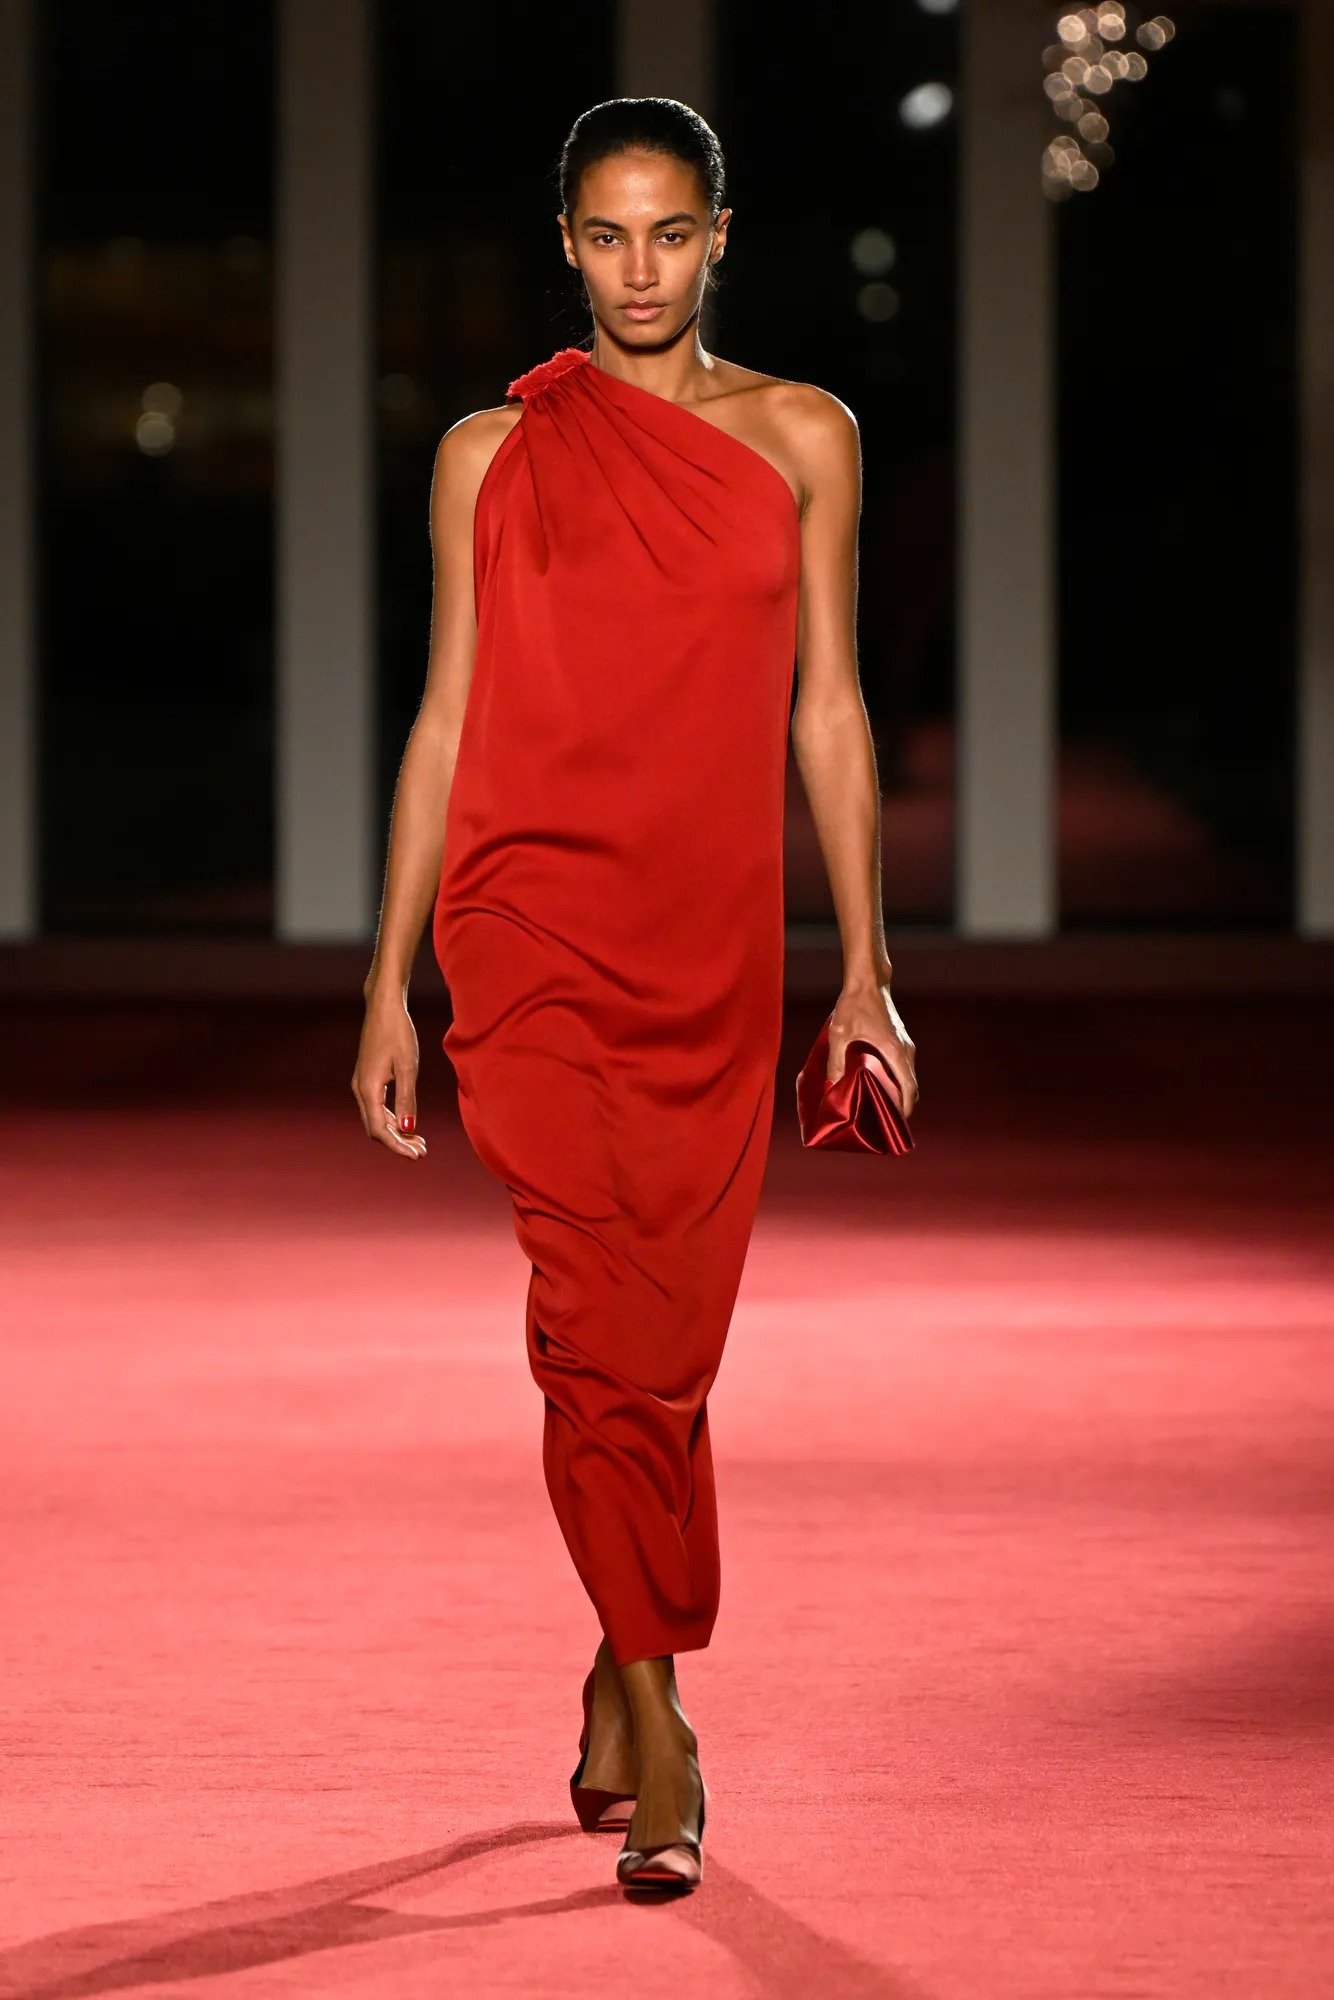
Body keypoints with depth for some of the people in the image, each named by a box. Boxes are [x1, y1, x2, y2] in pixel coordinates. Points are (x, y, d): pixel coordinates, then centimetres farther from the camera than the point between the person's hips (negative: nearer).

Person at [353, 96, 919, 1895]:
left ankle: (625, 1679, 26)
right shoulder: (494, 455, 6)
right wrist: (388, 986, 5)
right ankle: (657, 1729, -6)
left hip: (715, 949, 2)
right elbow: (446, 719, 8)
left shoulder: (804, 439, 8)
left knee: (670, 1333, 6)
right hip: (534, 926, -1)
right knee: (602, 1319, -11)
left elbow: (827, 712, 9)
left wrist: (866, 971, 5)